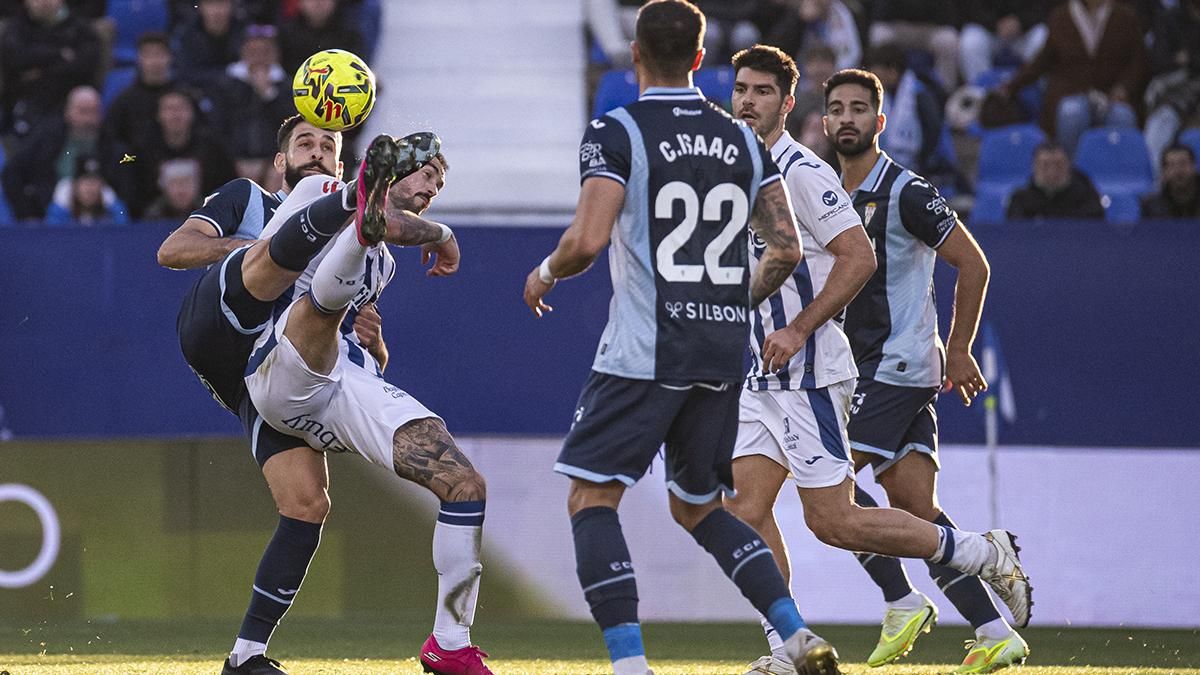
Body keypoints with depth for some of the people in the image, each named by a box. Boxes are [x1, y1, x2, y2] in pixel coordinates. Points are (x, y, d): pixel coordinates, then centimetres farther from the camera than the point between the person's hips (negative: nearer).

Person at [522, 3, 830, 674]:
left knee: (592, 498, -1)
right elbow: (786, 250, 8)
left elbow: (587, 241, -16)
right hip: (724, 353, 6)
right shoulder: (743, 140, 10)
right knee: (698, 505, 20)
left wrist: (545, 273, 5)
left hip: (646, 350, -6)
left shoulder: (616, 134, -6)